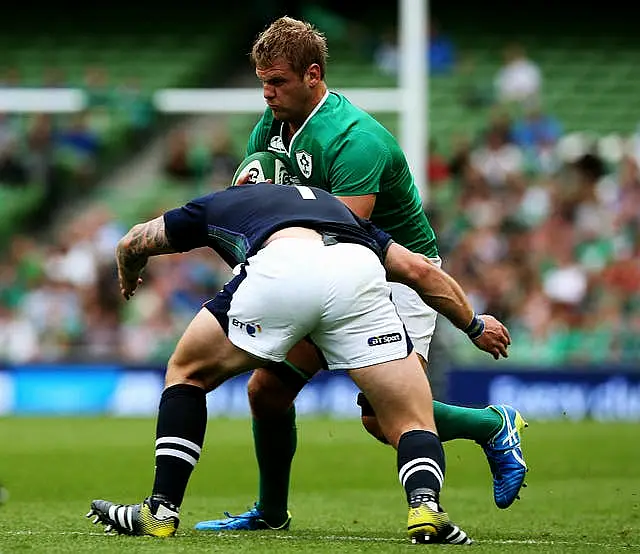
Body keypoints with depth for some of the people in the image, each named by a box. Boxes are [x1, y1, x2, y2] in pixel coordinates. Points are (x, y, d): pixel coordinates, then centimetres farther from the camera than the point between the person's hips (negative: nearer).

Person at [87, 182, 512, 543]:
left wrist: (128, 279, 74)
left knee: (188, 374, 24)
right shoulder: (338, 210, 44)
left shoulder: (219, 204, 39)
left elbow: (132, 244, 52)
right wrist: (474, 325, 51)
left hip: (278, 268, -1)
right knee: (414, 425, 9)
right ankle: (425, 506, -21)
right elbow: (420, 270, 36)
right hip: (358, 272, 1)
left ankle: (162, 512, 19)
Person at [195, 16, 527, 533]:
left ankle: (495, 424, 5)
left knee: (383, 415, -21)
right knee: (267, 388, -4)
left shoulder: (356, 139, -27)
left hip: (399, 271, -8)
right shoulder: (271, 127, 0)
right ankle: (271, 512, 15)